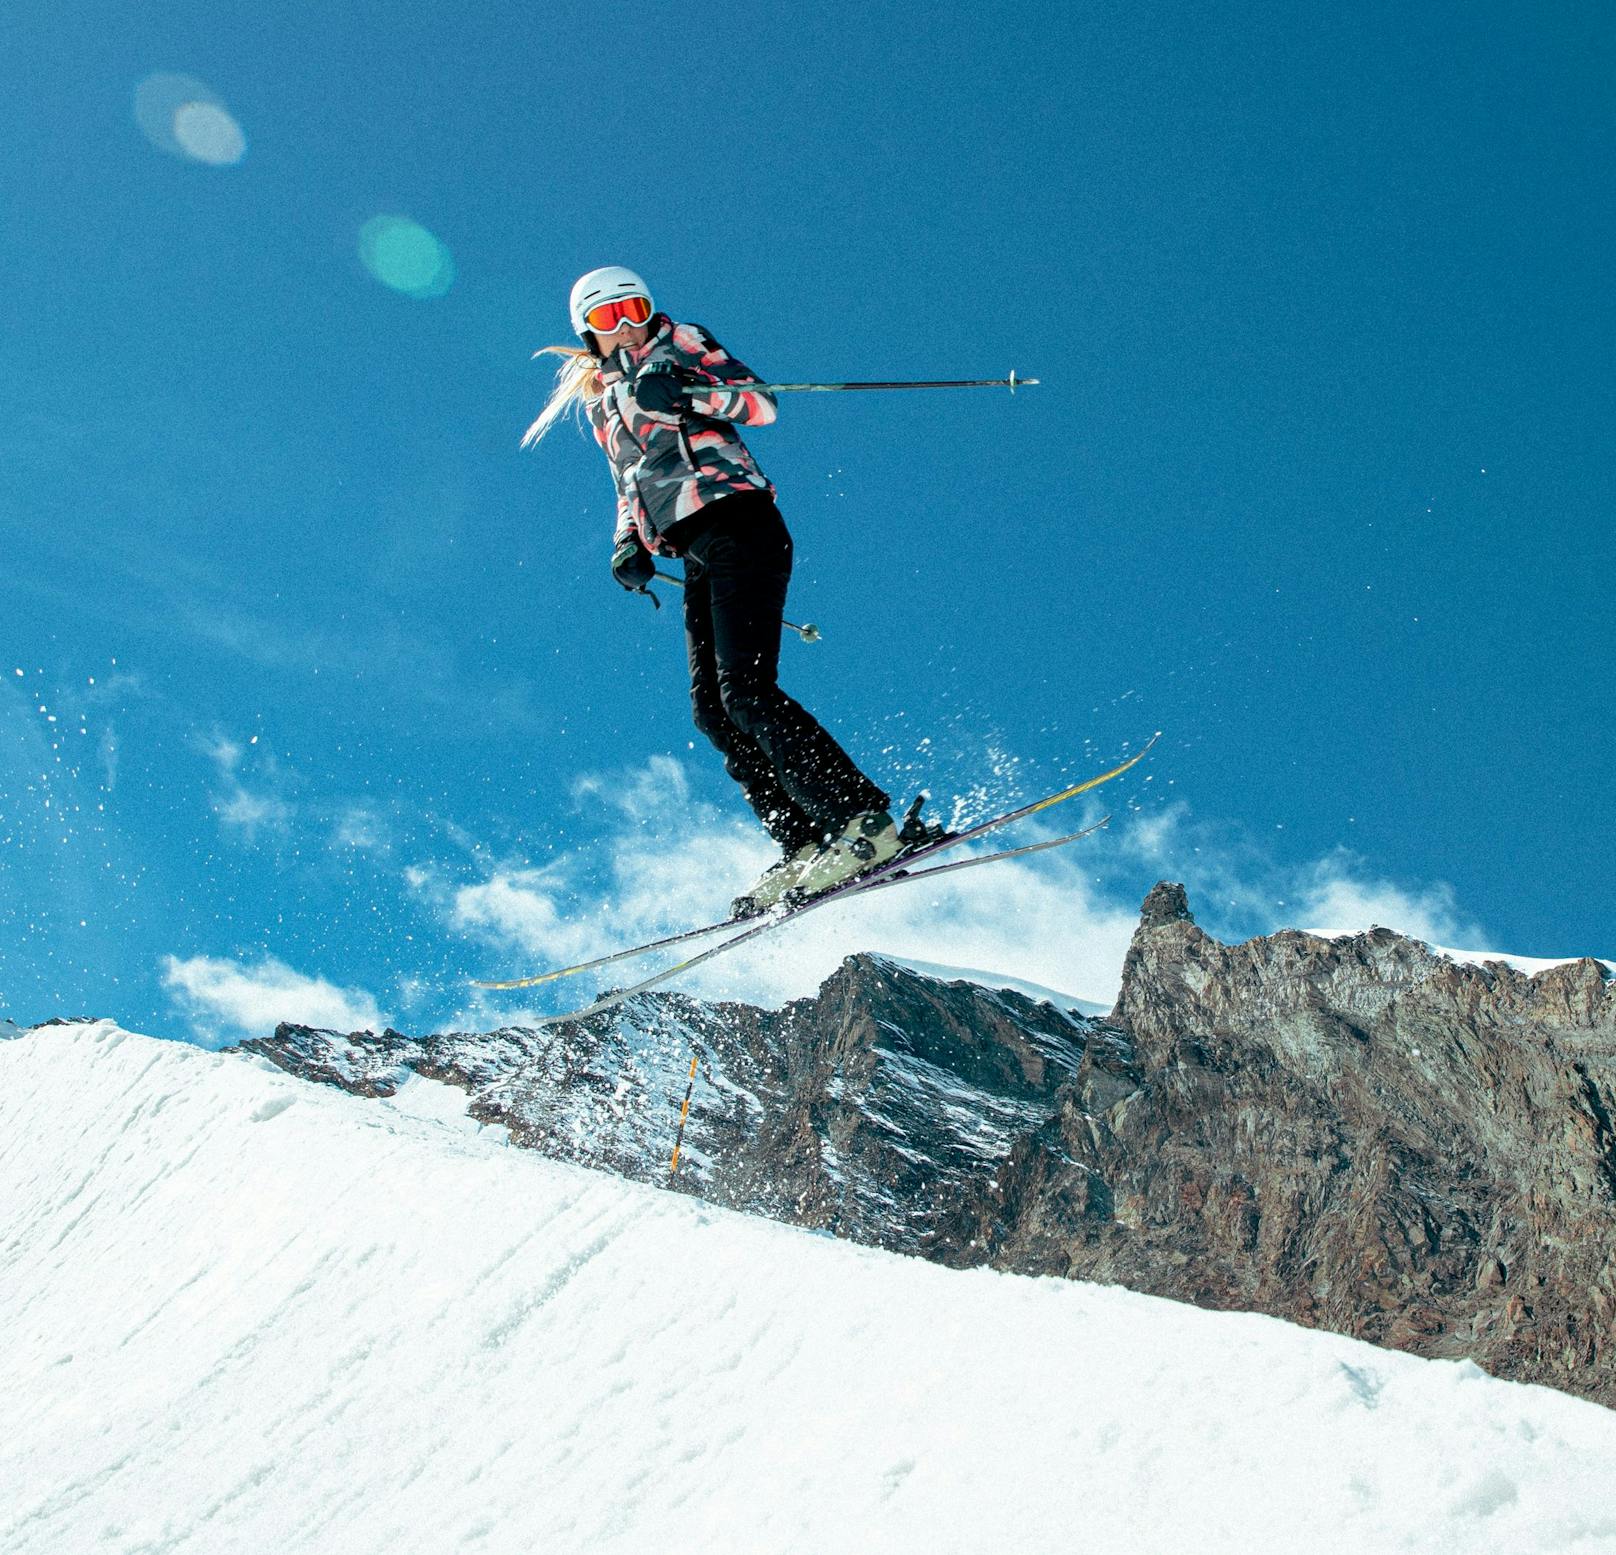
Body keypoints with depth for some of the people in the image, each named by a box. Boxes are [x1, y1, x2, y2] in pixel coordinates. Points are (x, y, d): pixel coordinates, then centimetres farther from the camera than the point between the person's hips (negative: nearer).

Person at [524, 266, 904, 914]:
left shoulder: (675, 344, 9)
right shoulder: (598, 398, 26)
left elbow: (760, 403, -3)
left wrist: (681, 393, -19)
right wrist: (629, 546, 13)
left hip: (738, 526, -7)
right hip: (698, 553, 7)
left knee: (745, 691, -20)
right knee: (712, 711, -4)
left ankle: (865, 821, -23)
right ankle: (803, 847, -4)